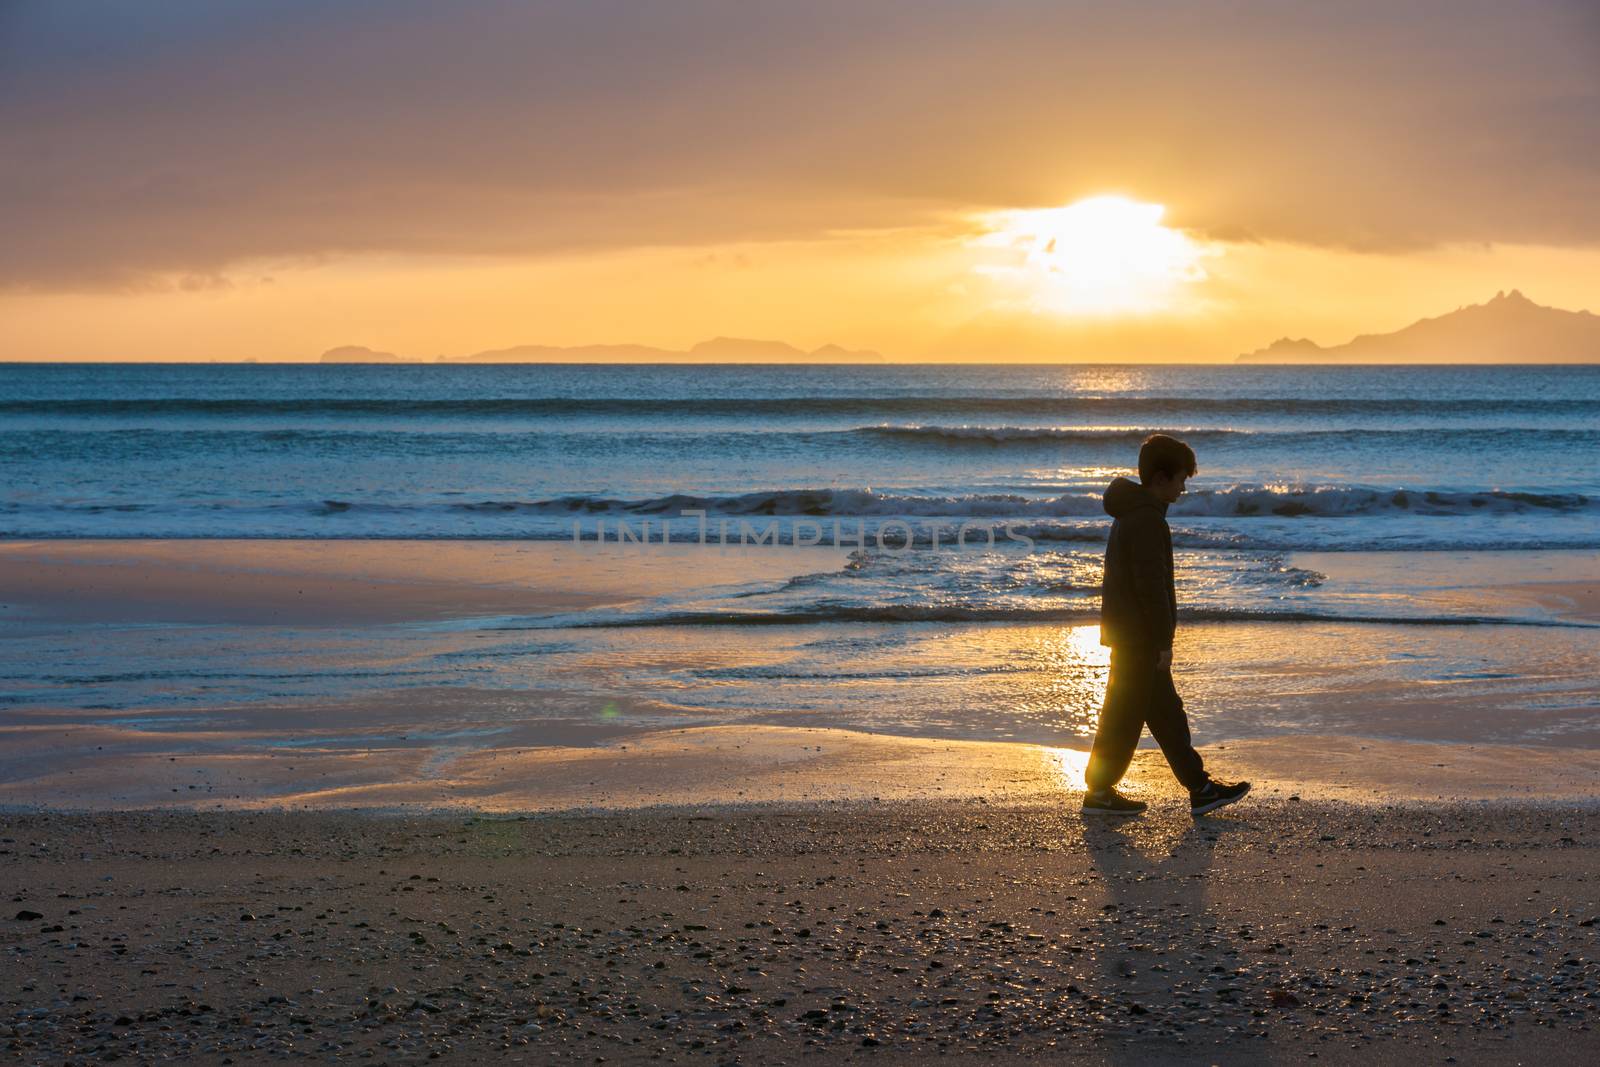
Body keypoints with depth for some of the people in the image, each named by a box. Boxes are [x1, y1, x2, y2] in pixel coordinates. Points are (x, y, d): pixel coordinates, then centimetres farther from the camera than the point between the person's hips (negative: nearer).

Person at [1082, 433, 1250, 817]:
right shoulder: (1147, 519, -18)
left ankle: (1199, 788, 16)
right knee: (1125, 715, -2)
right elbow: (1151, 584, -21)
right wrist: (1164, 641, -18)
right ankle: (1099, 792, 5)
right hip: (1139, 638, -10)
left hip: (1130, 635, 10)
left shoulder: (1131, 513, 16)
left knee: (1166, 711, 12)